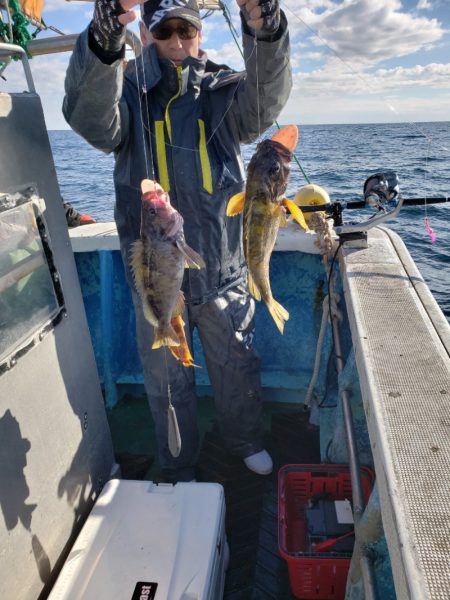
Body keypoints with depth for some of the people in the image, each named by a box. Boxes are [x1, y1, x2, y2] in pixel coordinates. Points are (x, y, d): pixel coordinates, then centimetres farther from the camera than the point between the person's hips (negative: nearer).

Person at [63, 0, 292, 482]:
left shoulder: (220, 92, 2)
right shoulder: (128, 91, 0)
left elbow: (266, 96, -19)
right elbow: (92, 120, -22)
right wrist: (103, 39, -40)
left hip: (224, 271, 1)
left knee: (237, 370, 20)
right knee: (167, 383, 15)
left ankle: (245, 442, 50)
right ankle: (178, 470, 43)